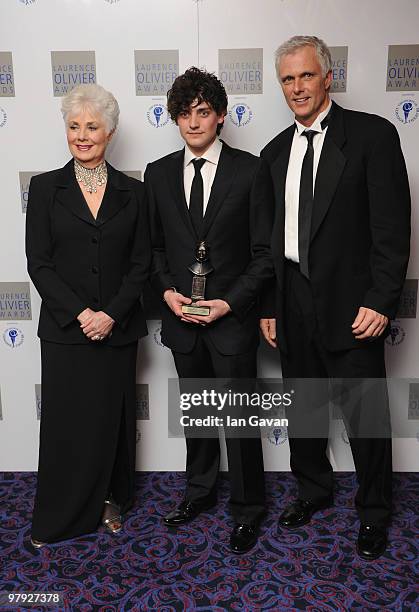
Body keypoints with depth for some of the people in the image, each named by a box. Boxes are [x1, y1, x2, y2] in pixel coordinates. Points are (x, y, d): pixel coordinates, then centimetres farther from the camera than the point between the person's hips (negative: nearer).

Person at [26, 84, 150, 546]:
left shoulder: (131, 192, 4)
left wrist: (111, 314, -11)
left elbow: (140, 263, 1)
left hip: (117, 329, 1)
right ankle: (58, 517, 26)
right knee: (65, 421, 7)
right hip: (64, 329, -1)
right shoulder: (46, 187, 1)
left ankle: (109, 499, 33)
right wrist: (79, 313, -13)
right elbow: (38, 262, -3)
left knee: (112, 418, 11)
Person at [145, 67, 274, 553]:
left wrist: (230, 302, -15)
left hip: (233, 316, -3)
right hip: (181, 315, 4)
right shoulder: (158, 174, 6)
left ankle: (247, 510, 25)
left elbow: (264, 251, -6)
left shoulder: (251, 171, -5)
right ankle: (200, 490, 39)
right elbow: (154, 245, 11)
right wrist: (166, 291, -6)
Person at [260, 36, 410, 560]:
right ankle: (313, 490, 39)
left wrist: (381, 301, -16)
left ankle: (374, 512, 28)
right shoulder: (275, 152, 11)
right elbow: (270, 236, 11)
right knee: (303, 407, 17)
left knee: (365, 413, 6)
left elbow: (392, 226, -9)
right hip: (293, 301, 5)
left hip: (351, 302, -5)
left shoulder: (372, 135, -4)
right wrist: (268, 306, 8)